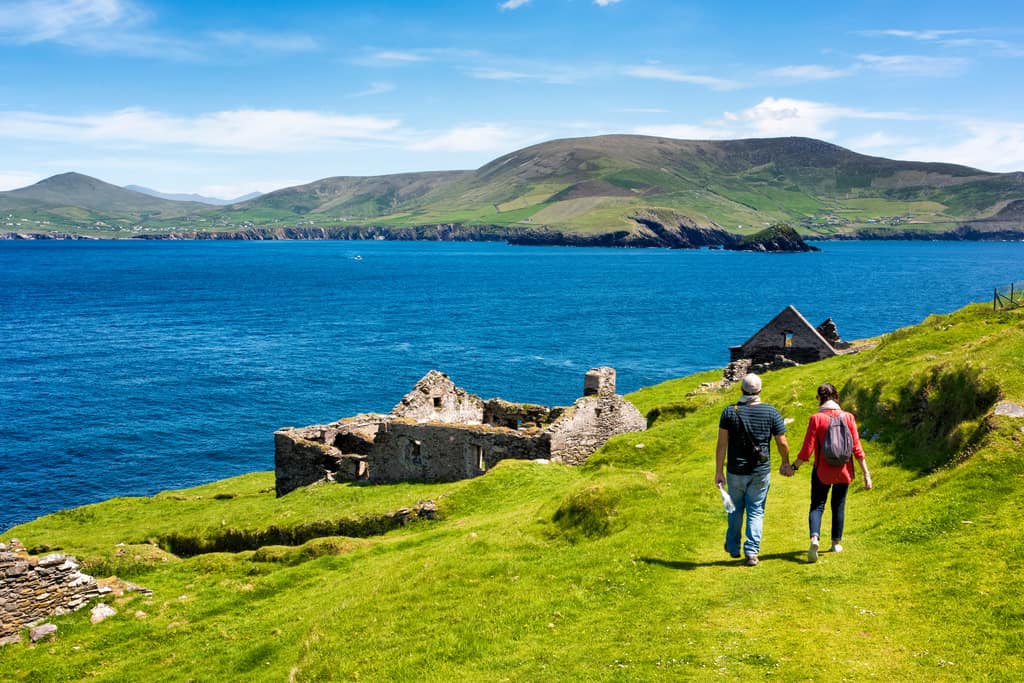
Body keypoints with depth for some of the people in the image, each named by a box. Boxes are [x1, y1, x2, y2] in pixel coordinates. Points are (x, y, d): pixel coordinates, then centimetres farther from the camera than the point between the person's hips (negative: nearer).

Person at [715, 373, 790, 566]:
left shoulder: (730, 412, -6)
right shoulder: (771, 412, -5)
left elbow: (722, 443, -8)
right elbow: (782, 444, -2)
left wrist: (718, 471, -4)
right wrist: (786, 463, 16)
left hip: (735, 471, 0)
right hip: (761, 472, 0)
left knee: (735, 510, 17)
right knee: (756, 511, 8)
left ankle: (733, 548, 30)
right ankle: (751, 552, 2)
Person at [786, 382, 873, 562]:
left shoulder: (816, 418, -11)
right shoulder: (848, 417, -4)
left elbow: (807, 449, -11)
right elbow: (857, 448, -5)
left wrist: (794, 466, 3)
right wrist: (866, 473, 0)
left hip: (822, 471, -3)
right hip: (843, 471, 3)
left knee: (817, 505, 4)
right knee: (839, 506, 17)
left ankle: (814, 538, -20)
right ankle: (836, 543, 25)